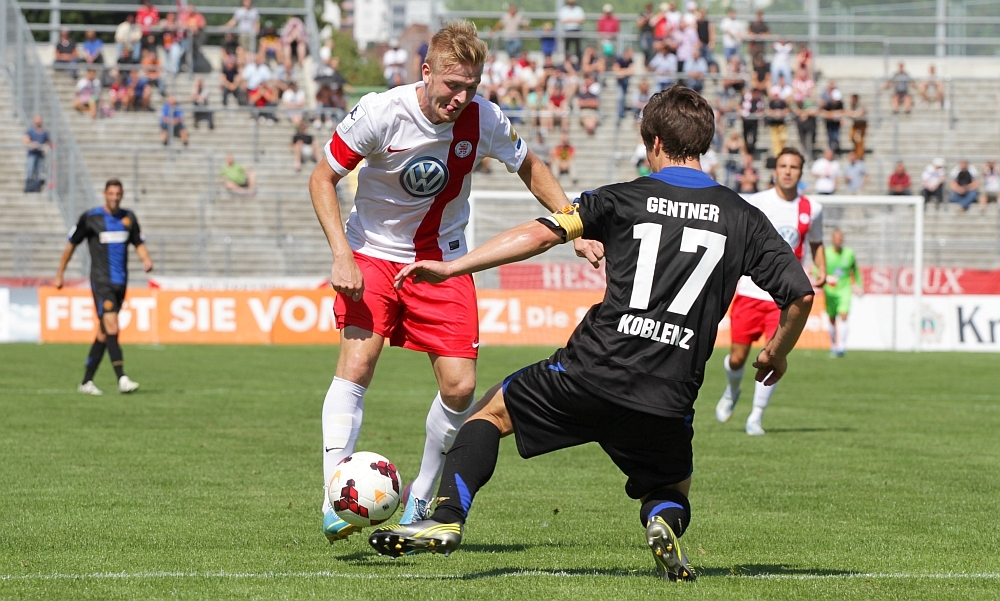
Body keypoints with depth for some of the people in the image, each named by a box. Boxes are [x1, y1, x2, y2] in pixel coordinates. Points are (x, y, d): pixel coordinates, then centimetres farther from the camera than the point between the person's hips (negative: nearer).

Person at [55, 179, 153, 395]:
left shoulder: (129, 217, 8)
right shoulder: (90, 218, -4)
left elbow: (139, 244, 17)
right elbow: (72, 244, 6)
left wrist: (147, 260, -5)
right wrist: (60, 274, 9)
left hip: (120, 283, 5)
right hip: (101, 280, -5)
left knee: (104, 333, 9)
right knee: (112, 327, -18)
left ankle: (87, 382, 16)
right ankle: (122, 379, -24)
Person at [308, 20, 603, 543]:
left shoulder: (485, 120, -13)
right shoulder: (380, 113, -21)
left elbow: (529, 167, 8)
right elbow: (322, 179, -10)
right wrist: (342, 256, -21)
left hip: (441, 261, 3)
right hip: (373, 251, -2)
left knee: (459, 386, -7)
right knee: (357, 359, -22)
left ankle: (419, 503, 15)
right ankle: (335, 503, -25)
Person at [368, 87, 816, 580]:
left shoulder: (623, 200, 5)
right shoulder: (742, 219, 9)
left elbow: (542, 233, -4)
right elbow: (801, 295, 5)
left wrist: (450, 267, -3)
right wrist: (776, 354, 24)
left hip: (592, 372, -1)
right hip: (669, 400, 2)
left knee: (493, 410, 21)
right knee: (671, 493, 26)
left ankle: (446, 520, 1)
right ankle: (665, 524, -11)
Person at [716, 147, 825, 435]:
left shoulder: (812, 210, 4)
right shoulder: (754, 204, -3)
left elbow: (816, 243, 21)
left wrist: (821, 270, 5)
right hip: (750, 291, -1)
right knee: (737, 357, 2)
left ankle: (756, 416, 0)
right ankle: (732, 392, 36)